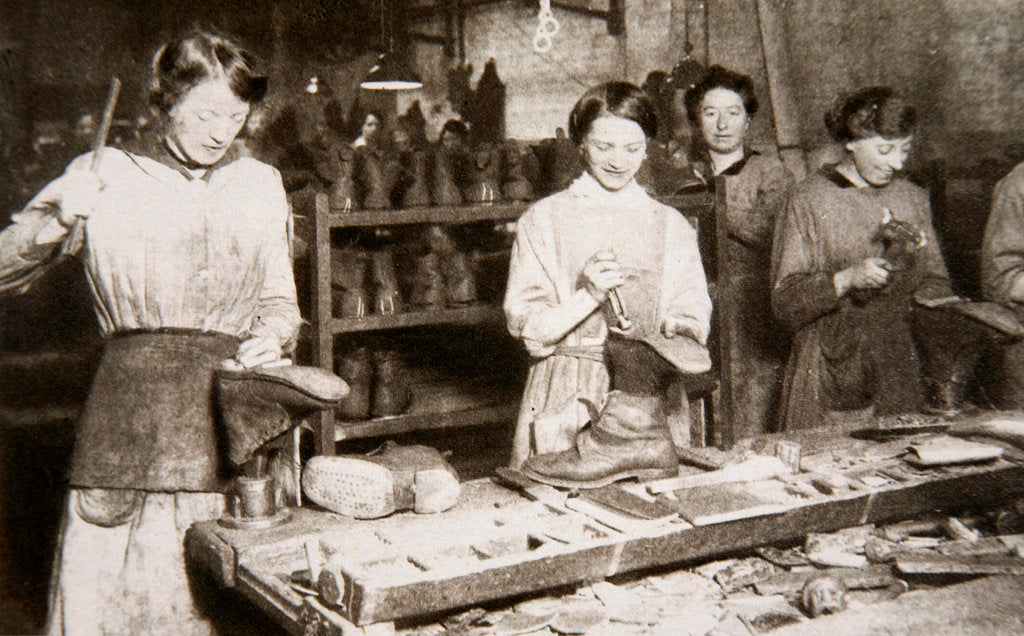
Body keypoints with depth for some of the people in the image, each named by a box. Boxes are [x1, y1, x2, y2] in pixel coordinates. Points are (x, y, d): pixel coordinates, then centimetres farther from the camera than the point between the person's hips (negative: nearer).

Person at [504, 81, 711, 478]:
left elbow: (693, 322, 6)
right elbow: (526, 324, -2)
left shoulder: (671, 226, 12)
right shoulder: (544, 219, 4)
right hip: (565, 404, -2)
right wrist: (587, 295, -18)